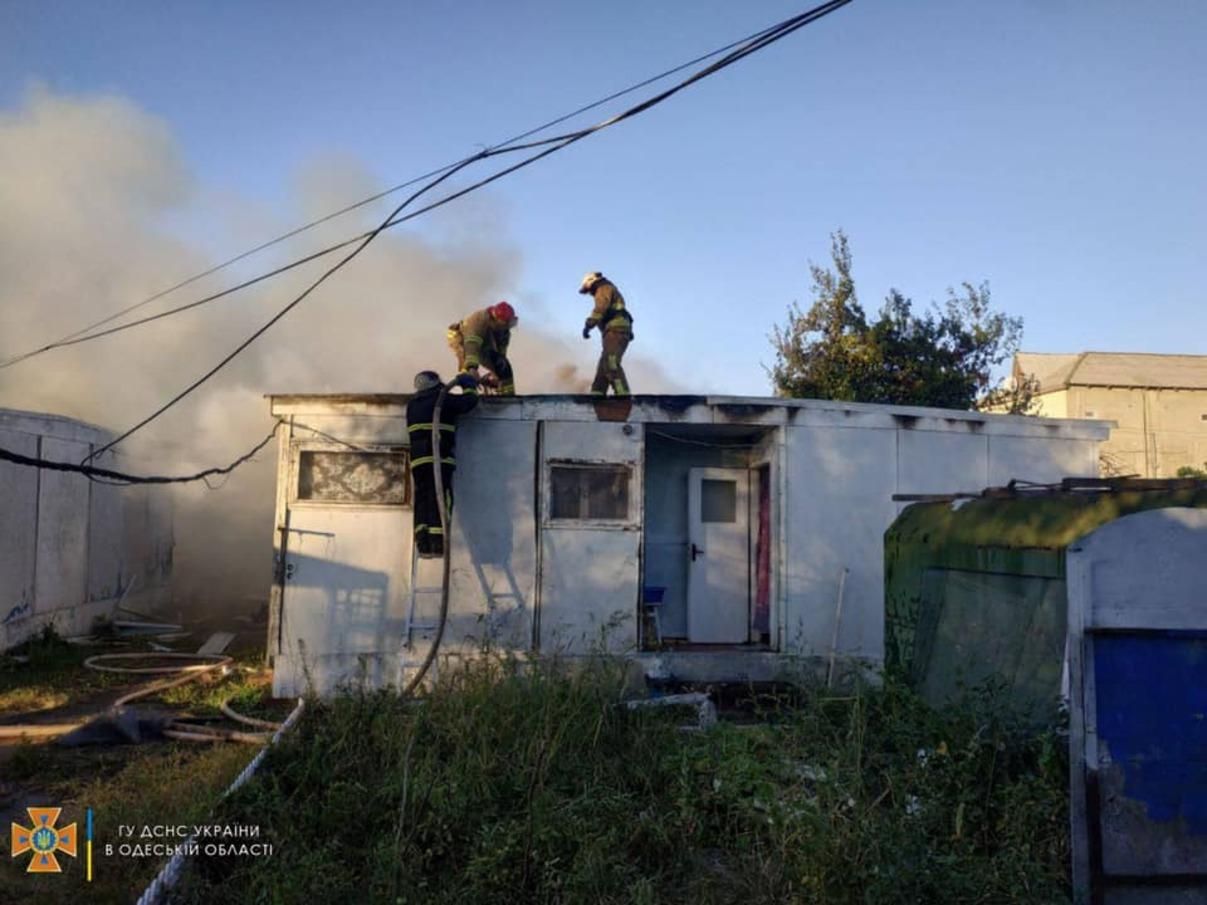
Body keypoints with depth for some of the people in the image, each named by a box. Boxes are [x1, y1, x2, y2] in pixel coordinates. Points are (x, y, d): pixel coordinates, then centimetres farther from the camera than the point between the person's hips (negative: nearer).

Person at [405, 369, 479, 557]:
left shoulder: (412, 404, 20)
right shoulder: (443, 399, 2)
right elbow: (470, 401, 2)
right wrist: (468, 385, 22)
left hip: (417, 459, 5)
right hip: (439, 458, -5)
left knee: (422, 499, 4)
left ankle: (422, 542, -5)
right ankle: (437, 542, -15)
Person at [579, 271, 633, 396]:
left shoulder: (604, 289, 3)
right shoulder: (613, 294, 33)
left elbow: (600, 309, -16)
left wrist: (588, 325, -21)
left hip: (615, 331, -10)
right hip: (618, 332, 10)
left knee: (611, 365, -21)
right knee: (603, 367, 9)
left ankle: (623, 395, -31)